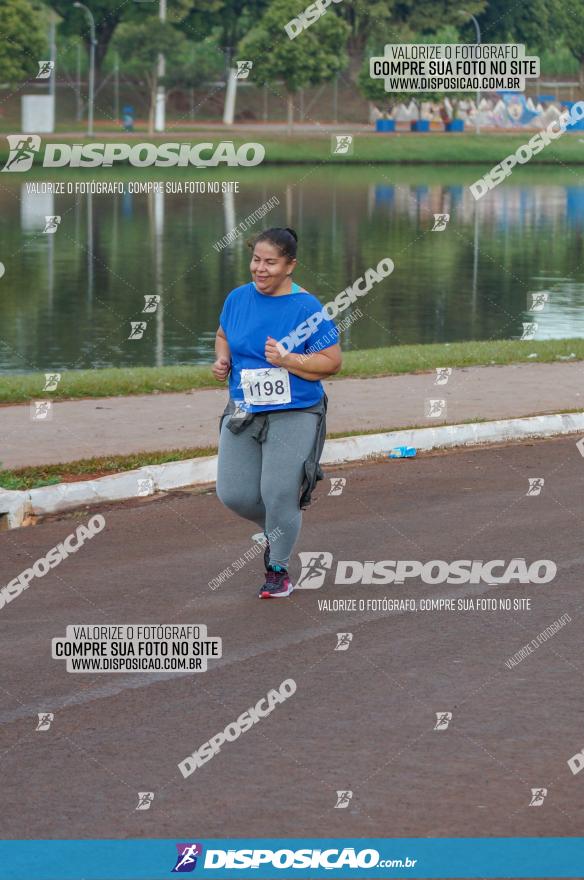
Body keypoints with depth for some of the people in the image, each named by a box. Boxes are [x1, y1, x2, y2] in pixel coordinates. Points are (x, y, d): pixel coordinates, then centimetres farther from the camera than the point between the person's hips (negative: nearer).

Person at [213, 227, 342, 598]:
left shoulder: (307, 308, -12)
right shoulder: (238, 298, 4)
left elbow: (332, 362, -10)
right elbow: (224, 335, 23)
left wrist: (287, 360, -22)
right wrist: (222, 359, 1)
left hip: (294, 418, -5)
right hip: (243, 413, 5)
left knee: (279, 494, -7)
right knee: (233, 494, 2)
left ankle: (279, 569, 14)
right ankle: (276, 528, 34)